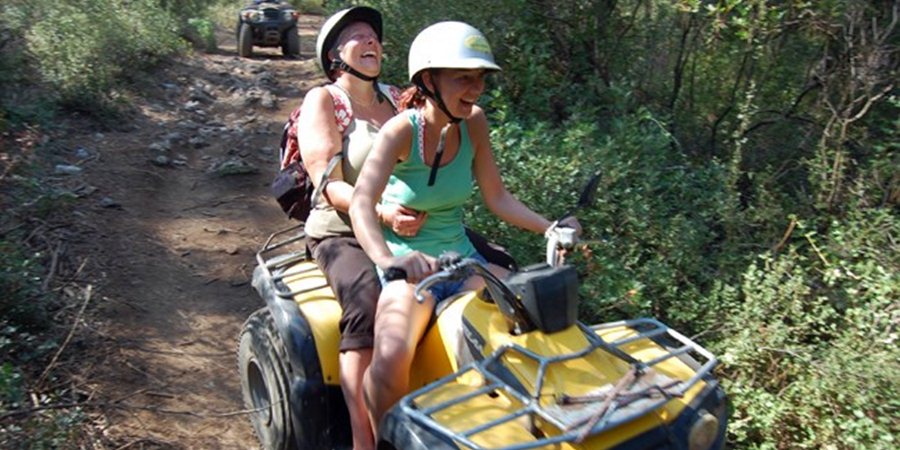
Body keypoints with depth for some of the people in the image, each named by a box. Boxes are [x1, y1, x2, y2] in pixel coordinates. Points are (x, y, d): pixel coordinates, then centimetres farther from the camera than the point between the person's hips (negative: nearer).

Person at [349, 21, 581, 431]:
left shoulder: (473, 123, -1)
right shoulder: (402, 130, -17)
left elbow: (497, 197, 3)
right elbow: (362, 201, -31)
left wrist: (551, 228, -12)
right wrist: (386, 257, -52)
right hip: (409, 266, -5)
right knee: (391, 357, -31)